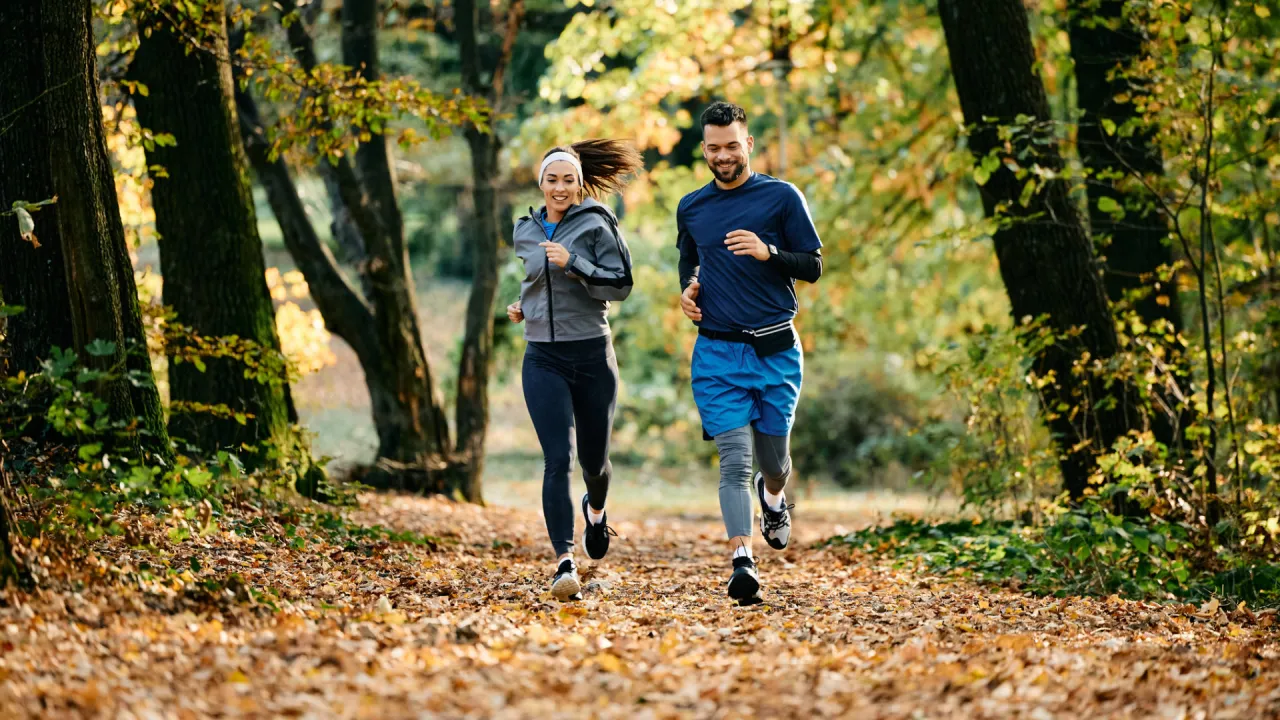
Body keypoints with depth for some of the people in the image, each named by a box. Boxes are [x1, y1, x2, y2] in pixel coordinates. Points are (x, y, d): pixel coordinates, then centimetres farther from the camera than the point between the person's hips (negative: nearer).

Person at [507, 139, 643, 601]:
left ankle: (595, 510, 47)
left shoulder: (596, 226, -3)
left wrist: (574, 263, -22)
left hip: (591, 354, -2)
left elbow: (620, 285, -11)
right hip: (543, 359, 2)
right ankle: (565, 561, -20)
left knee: (593, 458, 11)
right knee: (558, 458, -15)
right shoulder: (526, 232, 10)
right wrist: (521, 306, 10)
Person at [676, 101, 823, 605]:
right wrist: (687, 288, 6)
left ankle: (773, 496, 44)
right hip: (718, 353, 1)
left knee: (774, 458, 9)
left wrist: (769, 252, -18)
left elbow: (813, 267, -1)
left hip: (776, 350, -1)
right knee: (734, 461, -11)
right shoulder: (691, 208, 10)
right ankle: (742, 562, -16)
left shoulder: (782, 197, 0)